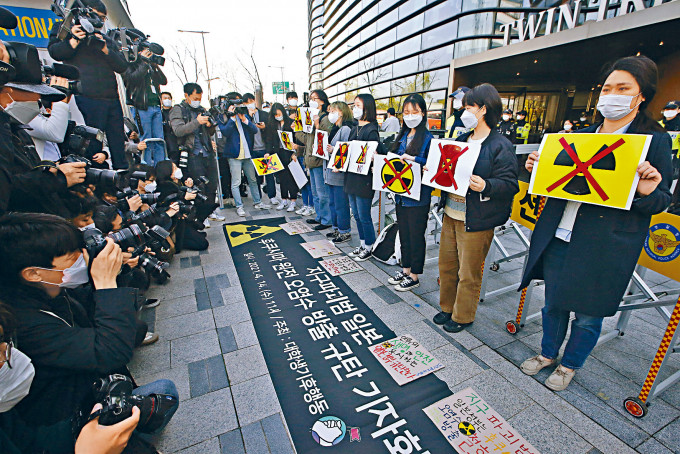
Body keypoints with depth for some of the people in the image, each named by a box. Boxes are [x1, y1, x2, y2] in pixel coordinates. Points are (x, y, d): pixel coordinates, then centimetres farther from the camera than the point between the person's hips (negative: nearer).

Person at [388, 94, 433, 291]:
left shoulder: (428, 138, -8)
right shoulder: (402, 136, 13)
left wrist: (412, 159, -24)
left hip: (418, 196, -7)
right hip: (401, 193, 7)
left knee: (416, 235, 4)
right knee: (403, 233, 16)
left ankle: (414, 276, 19)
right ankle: (405, 269, 33)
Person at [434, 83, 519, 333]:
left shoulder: (501, 146, -10)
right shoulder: (462, 140, 13)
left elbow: (510, 185, -14)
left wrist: (485, 186, -31)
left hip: (476, 221, -7)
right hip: (450, 214, 8)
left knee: (468, 273, 7)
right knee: (446, 264, 17)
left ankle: (462, 316, 28)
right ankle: (447, 307, 37)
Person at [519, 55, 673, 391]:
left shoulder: (655, 141, -2)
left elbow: (661, 202, -1)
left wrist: (647, 190, -23)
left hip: (605, 247, -4)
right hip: (558, 238, 4)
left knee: (588, 314, 11)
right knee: (554, 303, 17)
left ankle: (569, 365, 36)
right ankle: (548, 353, 40)